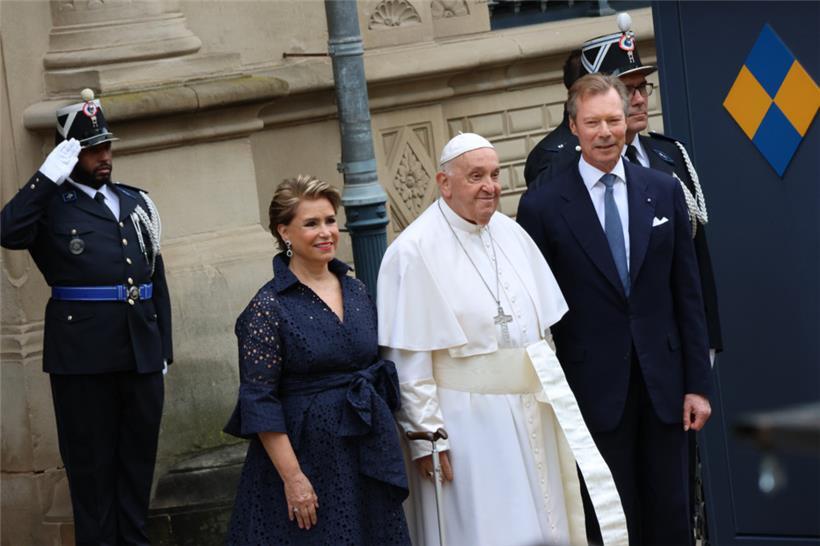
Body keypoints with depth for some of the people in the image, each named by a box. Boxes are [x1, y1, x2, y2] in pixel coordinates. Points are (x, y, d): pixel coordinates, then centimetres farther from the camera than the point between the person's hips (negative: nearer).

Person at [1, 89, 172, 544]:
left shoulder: (135, 202, 13)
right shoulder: (50, 204, -2)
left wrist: (164, 349, 12)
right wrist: (49, 176, -21)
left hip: (142, 353, 5)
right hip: (84, 355, -5)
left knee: (138, 460, 13)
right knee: (92, 466, 5)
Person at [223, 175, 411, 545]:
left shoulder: (357, 292, 8)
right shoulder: (269, 306, -10)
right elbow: (259, 403, -13)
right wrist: (292, 477, -18)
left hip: (369, 454, 6)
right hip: (307, 456, -6)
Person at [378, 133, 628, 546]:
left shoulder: (512, 234, 9)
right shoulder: (415, 251, -11)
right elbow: (408, 358, -13)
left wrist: (551, 395, 13)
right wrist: (426, 437, -15)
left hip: (528, 416, 7)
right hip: (466, 423, -6)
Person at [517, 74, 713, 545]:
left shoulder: (665, 192, 6)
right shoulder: (543, 206, -3)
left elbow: (688, 293, 7)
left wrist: (698, 383, 3)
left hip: (663, 382, 3)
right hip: (595, 390, -2)